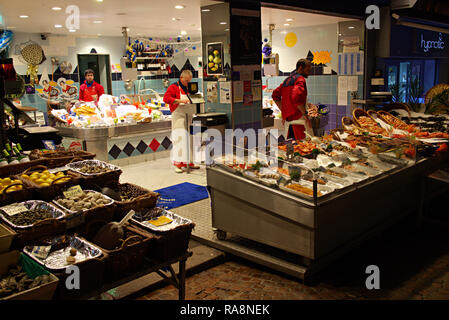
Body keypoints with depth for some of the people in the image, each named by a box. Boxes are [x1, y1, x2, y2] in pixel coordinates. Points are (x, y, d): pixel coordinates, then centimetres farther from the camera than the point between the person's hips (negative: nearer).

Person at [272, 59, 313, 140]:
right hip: (298, 119, -9)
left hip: (287, 120, 9)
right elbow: (296, 97, -23)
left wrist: (283, 111, 19)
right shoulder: (300, 79, -7)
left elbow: (275, 95, 22)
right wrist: (305, 114, -16)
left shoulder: (287, 79, 20)